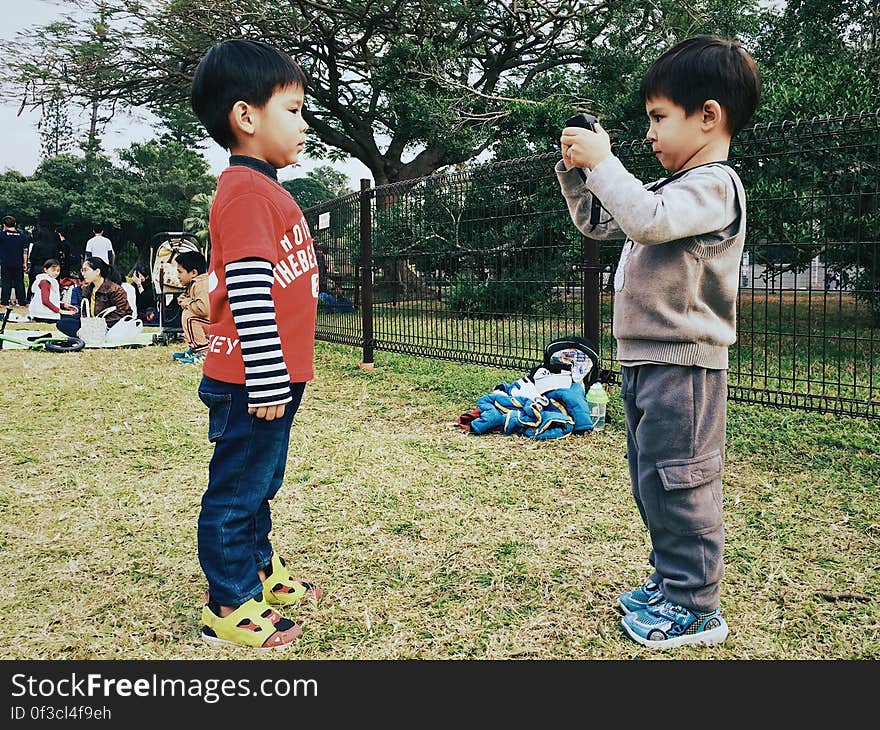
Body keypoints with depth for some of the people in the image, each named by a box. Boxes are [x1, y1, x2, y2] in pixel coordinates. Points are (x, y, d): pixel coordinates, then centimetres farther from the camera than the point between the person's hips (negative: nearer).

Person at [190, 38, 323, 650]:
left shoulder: (266, 190, 16)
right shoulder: (246, 192, -16)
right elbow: (248, 294, -23)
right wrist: (267, 381, -23)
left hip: (275, 377, 10)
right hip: (252, 385, -10)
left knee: (260, 485, 22)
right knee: (236, 491, 3)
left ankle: (260, 571, 39)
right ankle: (230, 609, 17)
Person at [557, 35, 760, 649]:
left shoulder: (714, 185, -12)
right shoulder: (670, 188, 17)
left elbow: (645, 220, -30)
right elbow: (596, 223, 23)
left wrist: (603, 160, -20)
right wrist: (577, 170, 10)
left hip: (683, 364, -10)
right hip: (643, 362, 10)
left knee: (678, 485, -3)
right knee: (652, 484, 17)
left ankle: (697, 609, 11)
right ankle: (670, 581, 32)